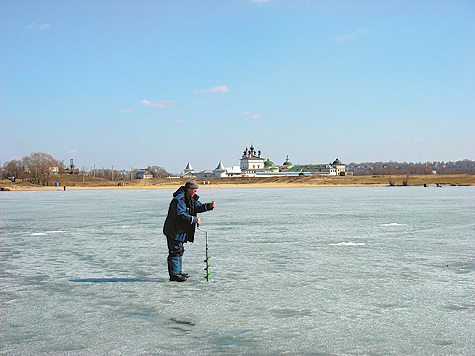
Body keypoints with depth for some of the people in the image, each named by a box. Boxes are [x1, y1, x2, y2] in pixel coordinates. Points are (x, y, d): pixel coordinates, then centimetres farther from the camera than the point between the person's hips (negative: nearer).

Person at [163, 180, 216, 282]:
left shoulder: (192, 198, 9)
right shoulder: (178, 200, -23)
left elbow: (198, 206, 7)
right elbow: (180, 215, -31)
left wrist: (209, 206, -10)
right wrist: (194, 220, -32)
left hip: (181, 230, 10)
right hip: (173, 231, -10)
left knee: (179, 250, 18)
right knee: (175, 251, -7)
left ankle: (178, 271, 29)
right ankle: (174, 274, -3)